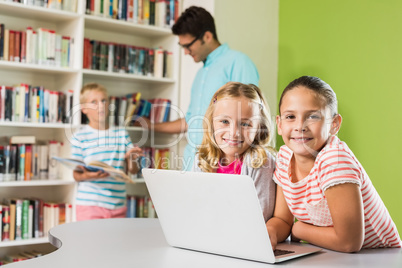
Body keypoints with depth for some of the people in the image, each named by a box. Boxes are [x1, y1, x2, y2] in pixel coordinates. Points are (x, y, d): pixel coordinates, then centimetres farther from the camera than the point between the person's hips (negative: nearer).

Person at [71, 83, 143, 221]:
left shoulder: (121, 133, 10)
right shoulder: (80, 136, -1)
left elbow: (133, 170, 10)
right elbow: (76, 174, -1)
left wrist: (131, 158, -11)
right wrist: (87, 176, -22)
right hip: (90, 204, -3)